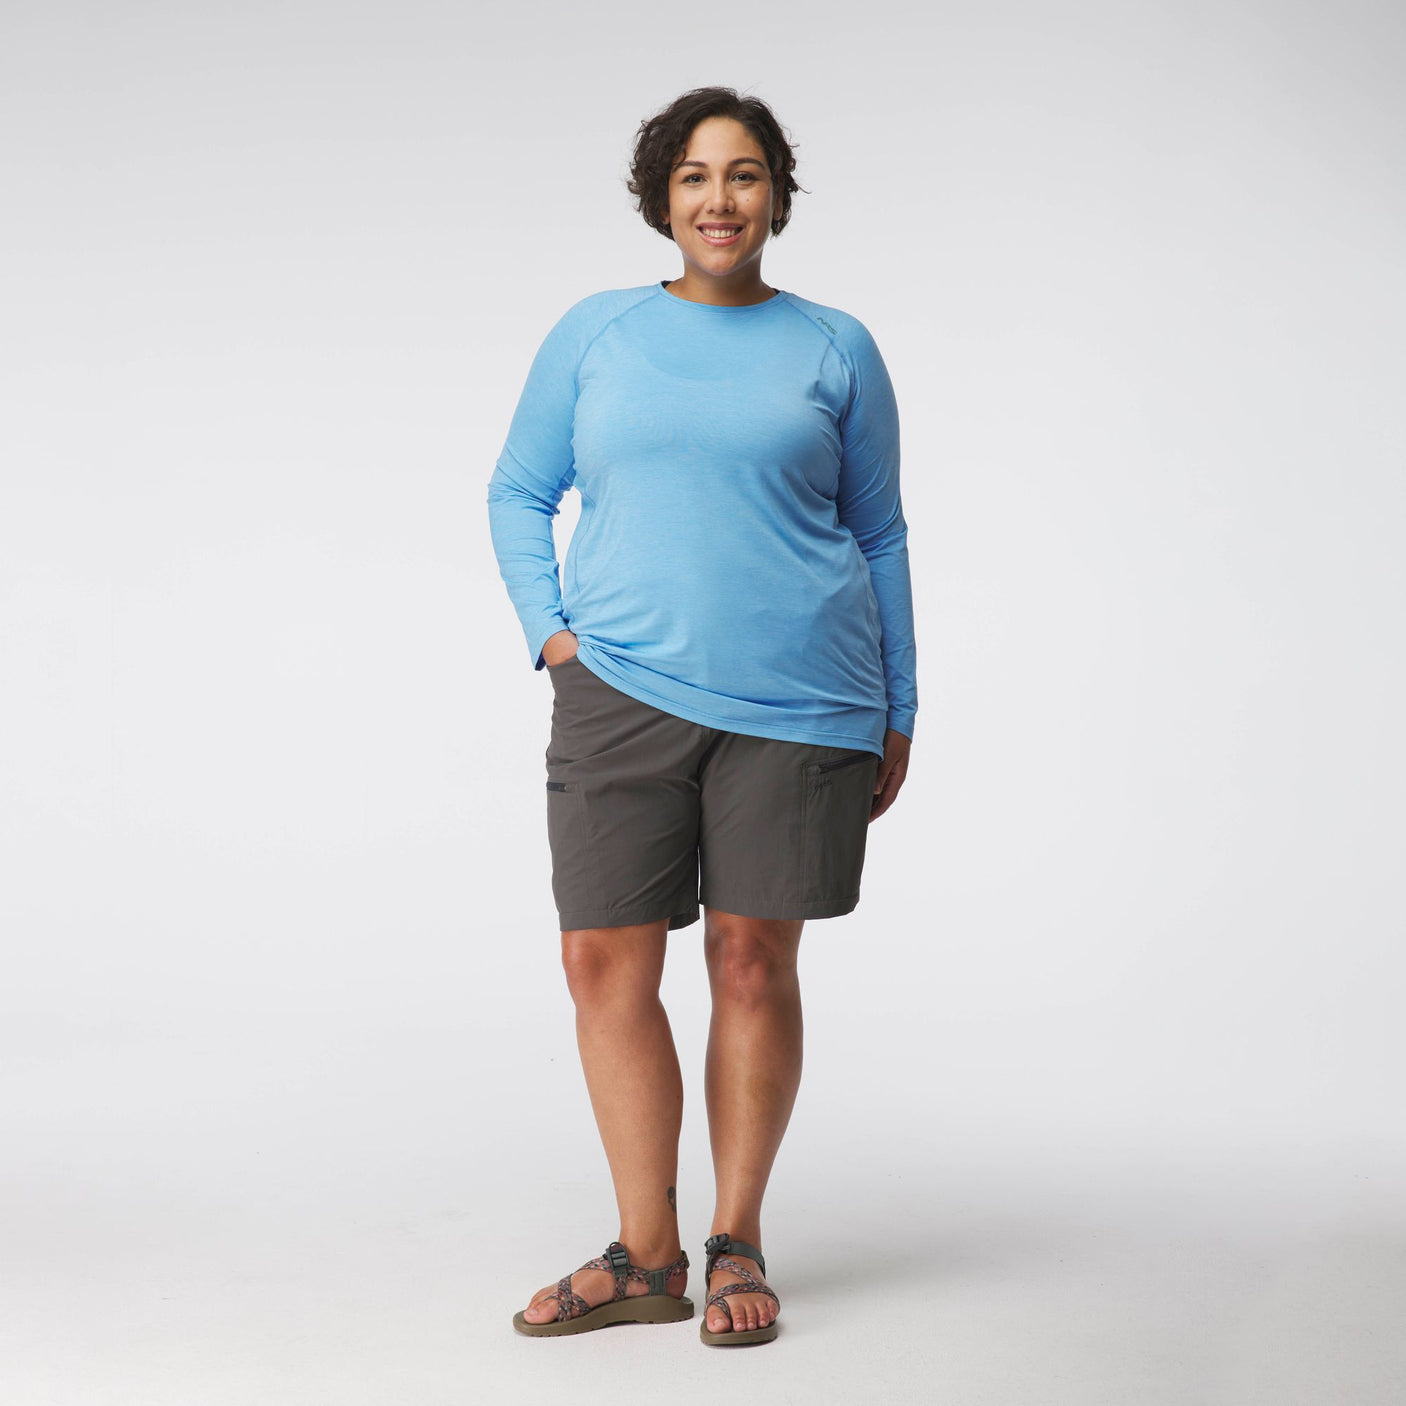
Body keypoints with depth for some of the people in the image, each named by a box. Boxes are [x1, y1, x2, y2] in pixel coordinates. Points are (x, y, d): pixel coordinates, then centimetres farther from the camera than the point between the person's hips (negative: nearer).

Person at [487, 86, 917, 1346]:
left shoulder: (834, 348, 8)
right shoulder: (594, 335, 11)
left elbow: (877, 533, 12)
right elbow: (519, 494, 18)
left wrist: (897, 713, 9)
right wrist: (547, 627, 2)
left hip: (796, 705, -1)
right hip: (623, 689, 1)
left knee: (754, 961, 2)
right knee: (605, 961, -2)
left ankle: (738, 1244, 18)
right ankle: (645, 1257, 12)